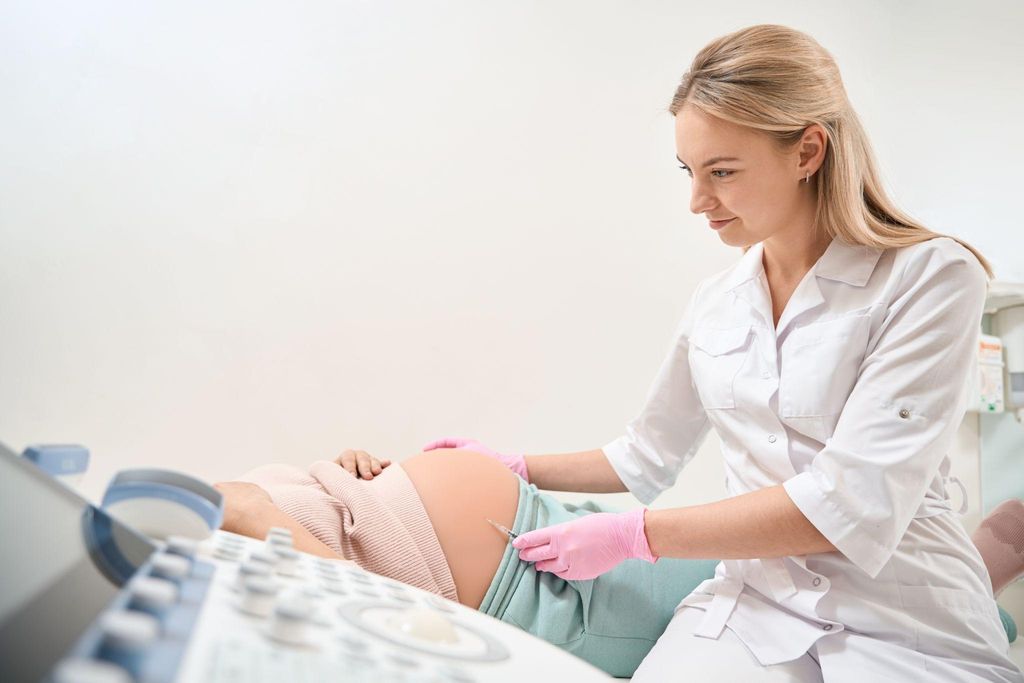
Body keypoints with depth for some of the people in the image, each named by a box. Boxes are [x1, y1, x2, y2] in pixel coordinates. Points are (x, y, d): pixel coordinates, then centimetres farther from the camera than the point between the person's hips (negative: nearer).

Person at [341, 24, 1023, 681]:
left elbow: (851, 504, -18)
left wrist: (630, 535, -17)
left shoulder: (930, 278, -10)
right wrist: (517, 470, 11)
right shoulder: (716, 303, 6)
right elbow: (649, 456, 18)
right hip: (753, 605, 3)